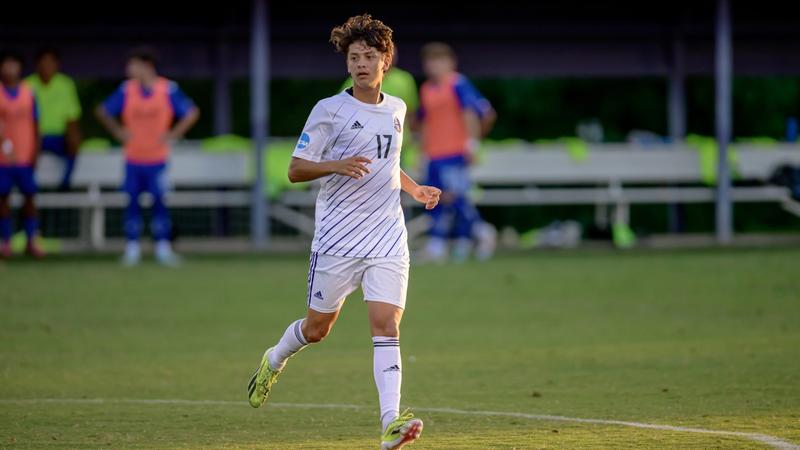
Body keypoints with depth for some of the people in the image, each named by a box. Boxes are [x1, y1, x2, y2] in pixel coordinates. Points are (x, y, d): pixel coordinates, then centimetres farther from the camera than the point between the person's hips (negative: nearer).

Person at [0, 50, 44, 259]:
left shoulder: (28, 92, 4)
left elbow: (34, 124, 8)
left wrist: (35, 152, 3)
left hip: (25, 155, 2)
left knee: (29, 196, 4)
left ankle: (31, 242, 11)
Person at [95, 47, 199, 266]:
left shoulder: (168, 90, -6)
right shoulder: (127, 90, -1)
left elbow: (192, 113, 0)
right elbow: (103, 111, 11)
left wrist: (173, 135, -5)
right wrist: (118, 132, 2)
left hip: (157, 159, -2)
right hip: (133, 159, 2)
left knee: (159, 202, -2)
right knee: (132, 203, 2)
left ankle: (163, 249, 3)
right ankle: (132, 249, 8)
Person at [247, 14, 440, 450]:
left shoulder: (396, 109, 12)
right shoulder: (330, 110, -5)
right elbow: (295, 170, -6)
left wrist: (415, 189, 13)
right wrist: (336, 166, -23)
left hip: (387, 239, 3)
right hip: (337, 237, -3)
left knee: (386, 323, -12)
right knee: (317, 327, 10)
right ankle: (274, 361, 42)